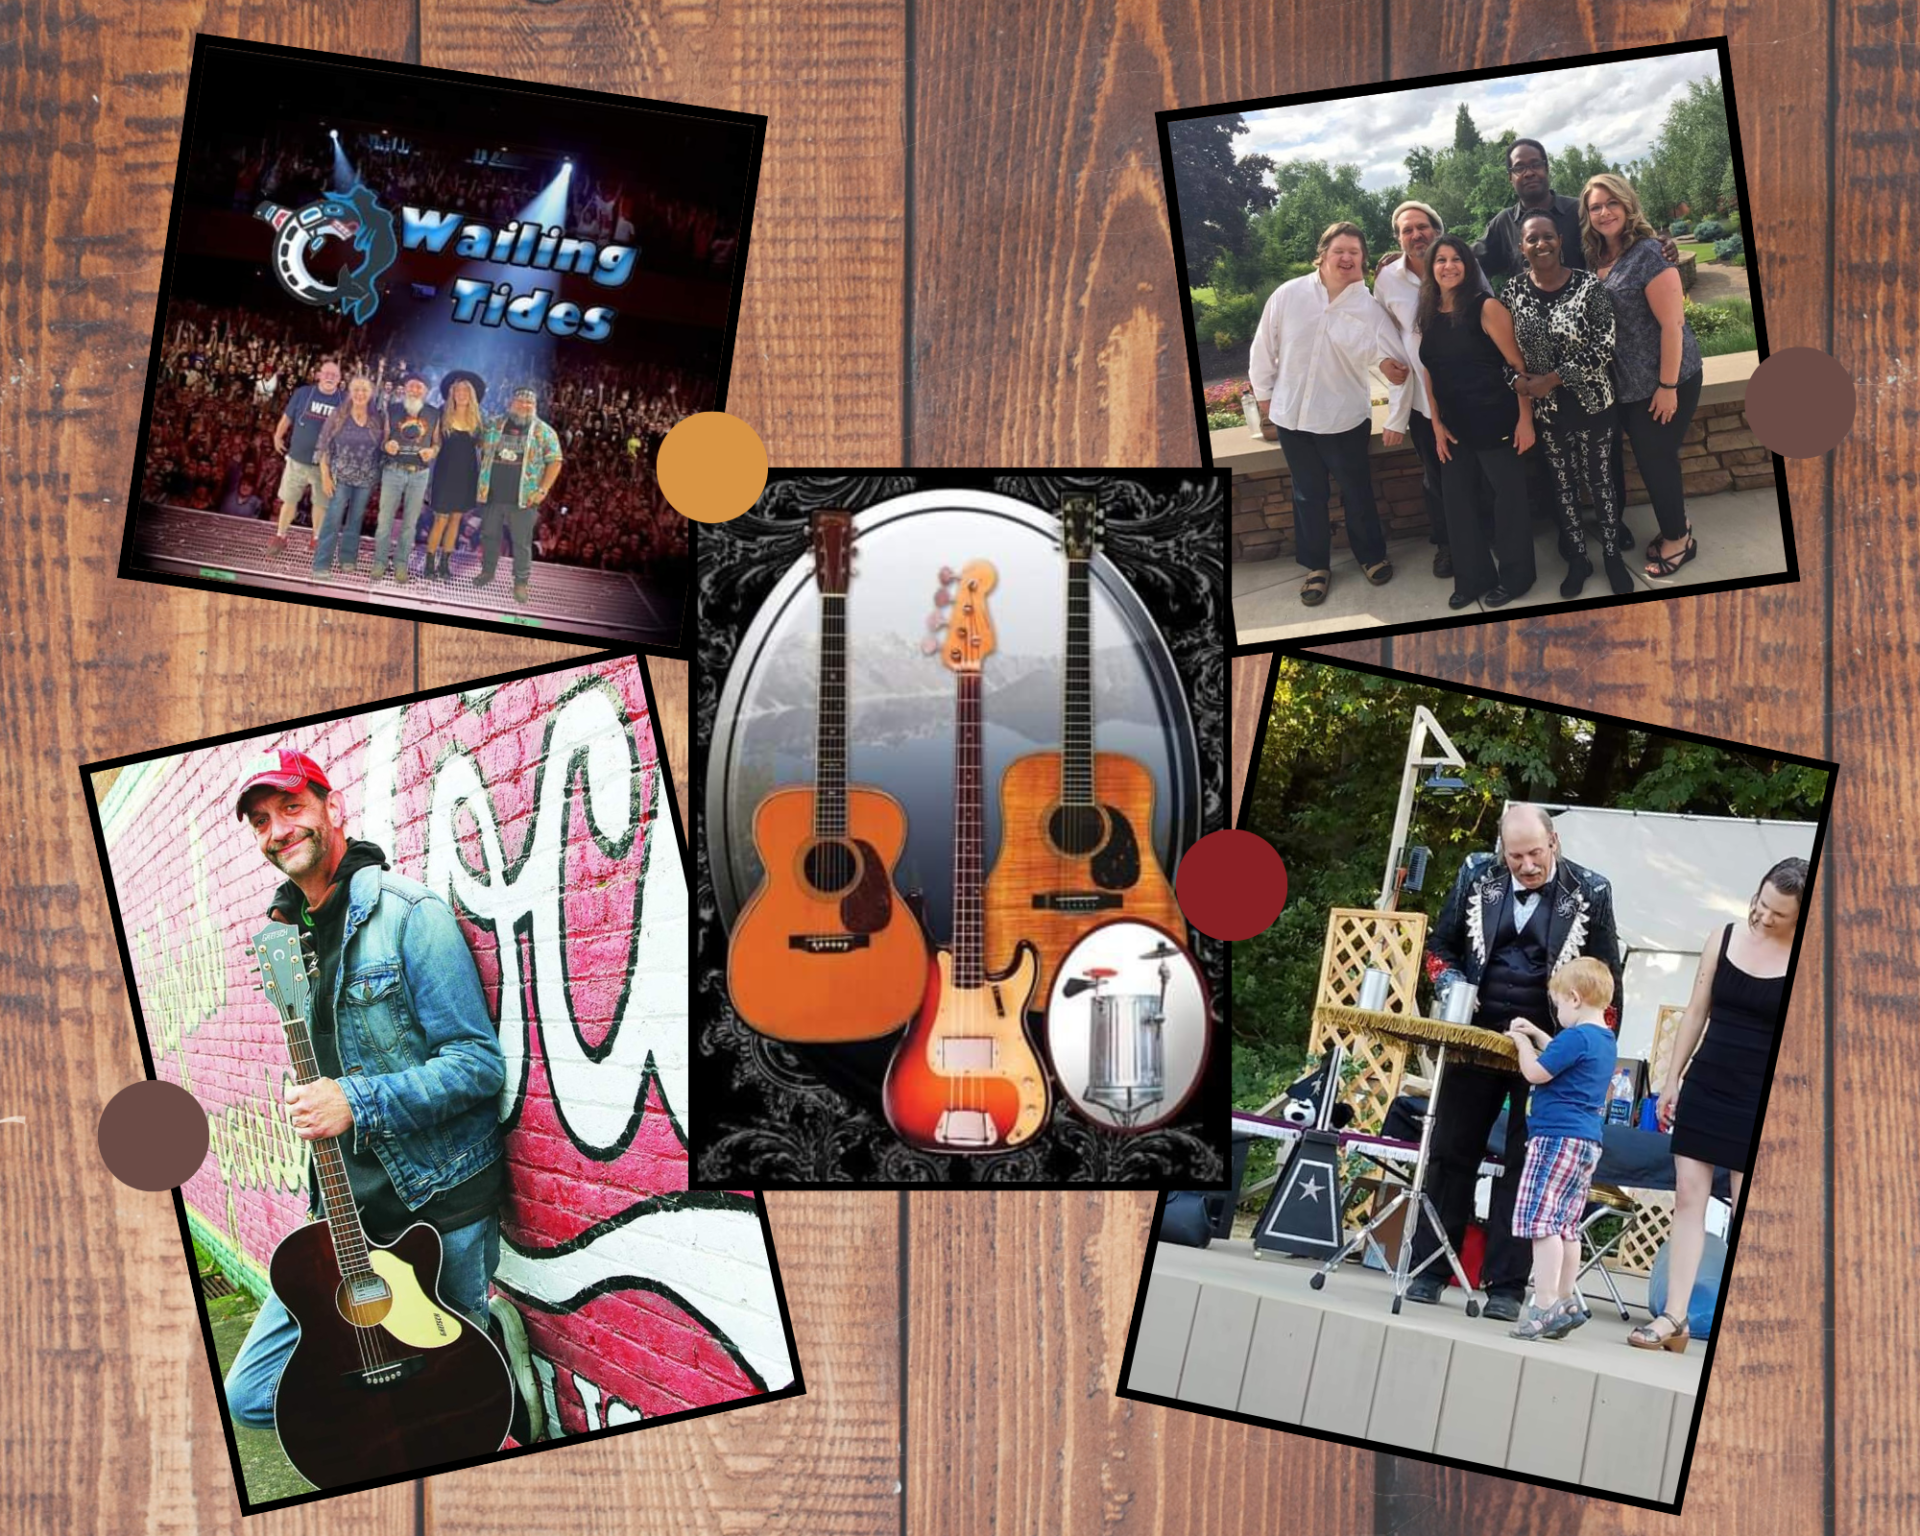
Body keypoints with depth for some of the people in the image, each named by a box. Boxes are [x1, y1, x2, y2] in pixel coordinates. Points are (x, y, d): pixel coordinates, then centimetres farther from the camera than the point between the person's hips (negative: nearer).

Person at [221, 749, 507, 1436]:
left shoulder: (407, 915, -11)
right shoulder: (288, 932, 10)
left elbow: (480, 1062, -16)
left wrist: (357, 1101, -23)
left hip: (440, 1206, -6)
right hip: (347, 1206, 7)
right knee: (252, 1396, 2)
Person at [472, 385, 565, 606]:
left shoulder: (543, 431, 0)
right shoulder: (493, 425, 8)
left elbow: (554, 461, -2)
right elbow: (480, 451, 16)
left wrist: (543, 490, -10)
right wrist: (482, 480, 7)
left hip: (523, 498, -3)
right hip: (492, 494, 3)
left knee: (522, 542, 1)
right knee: (489, 535, 13)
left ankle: (521, 582, 9)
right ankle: (487, 571, 29)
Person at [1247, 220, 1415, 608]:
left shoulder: (1369, 307, -8)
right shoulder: (1288, 295, -6)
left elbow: (1396, 358, -9)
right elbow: (1265, 347, 3)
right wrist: (1263, 392, 7)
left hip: (1345, 418, -1)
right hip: (1292, 416, 1)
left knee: (1357, 491, 12)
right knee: (1308, 495, 13)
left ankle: (1371, 555, 34)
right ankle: (1316, 565, 28)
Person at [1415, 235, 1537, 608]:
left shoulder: (1486, 307, -11)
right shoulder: (1427, 315, 5)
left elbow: (1517, 364, -12)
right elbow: (1429, 372, 10)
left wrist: (1525, 417, -15)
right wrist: (1437, 424, 5)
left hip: (1495, 420, -6)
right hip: (1455, 425, 6)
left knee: (1508, 496, 5)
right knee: (1458, 501, 11)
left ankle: (1514, 576, 18)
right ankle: (1472, 577, 24)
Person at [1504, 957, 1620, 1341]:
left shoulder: (1575, 1036, -16)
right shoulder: (1605, 1041, 15)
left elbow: (1536, 1072, -15)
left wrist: (1522, 1041, 1)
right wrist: (1538, 1035, 28)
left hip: (1557, 1136, -10)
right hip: (1586, 1140, 10)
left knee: (1540, 1220, -10)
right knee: (1565, 1226, 14)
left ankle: (1544, 1305, -14)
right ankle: (1566, 1303, 17)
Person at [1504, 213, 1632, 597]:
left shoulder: (1589, 286, -14)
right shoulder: (1513, 292, -4)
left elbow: (1604, 349, -17)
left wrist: (1554, 378, -19)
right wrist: (1519, 381, -14)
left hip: (1591, 404, -3)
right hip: (1546, 409, 3)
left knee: (1599, 481, 9)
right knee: (1563, 485, 14)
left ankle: (1613, 555, 25)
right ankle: (1578, 559, 28)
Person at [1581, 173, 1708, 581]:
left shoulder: (1647, 253, -18)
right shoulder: (1595, 258, 4)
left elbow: (1672, 324, -21)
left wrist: (1668, 386, -22)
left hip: (1664, 380, -7)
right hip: (1624, 384, 7)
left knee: (1657, 459, 2)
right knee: (1647, 458, 14)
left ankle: (1677, 538, 20)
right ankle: (1674, 529, 29)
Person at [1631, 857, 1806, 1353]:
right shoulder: (1724, 938, 2)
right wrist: (1672, 1079, 9)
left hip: (1761, 1100, -4)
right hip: (1705, 1086, 4)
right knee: (1688, 1196, 1)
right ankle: (1674, 1318, 3)